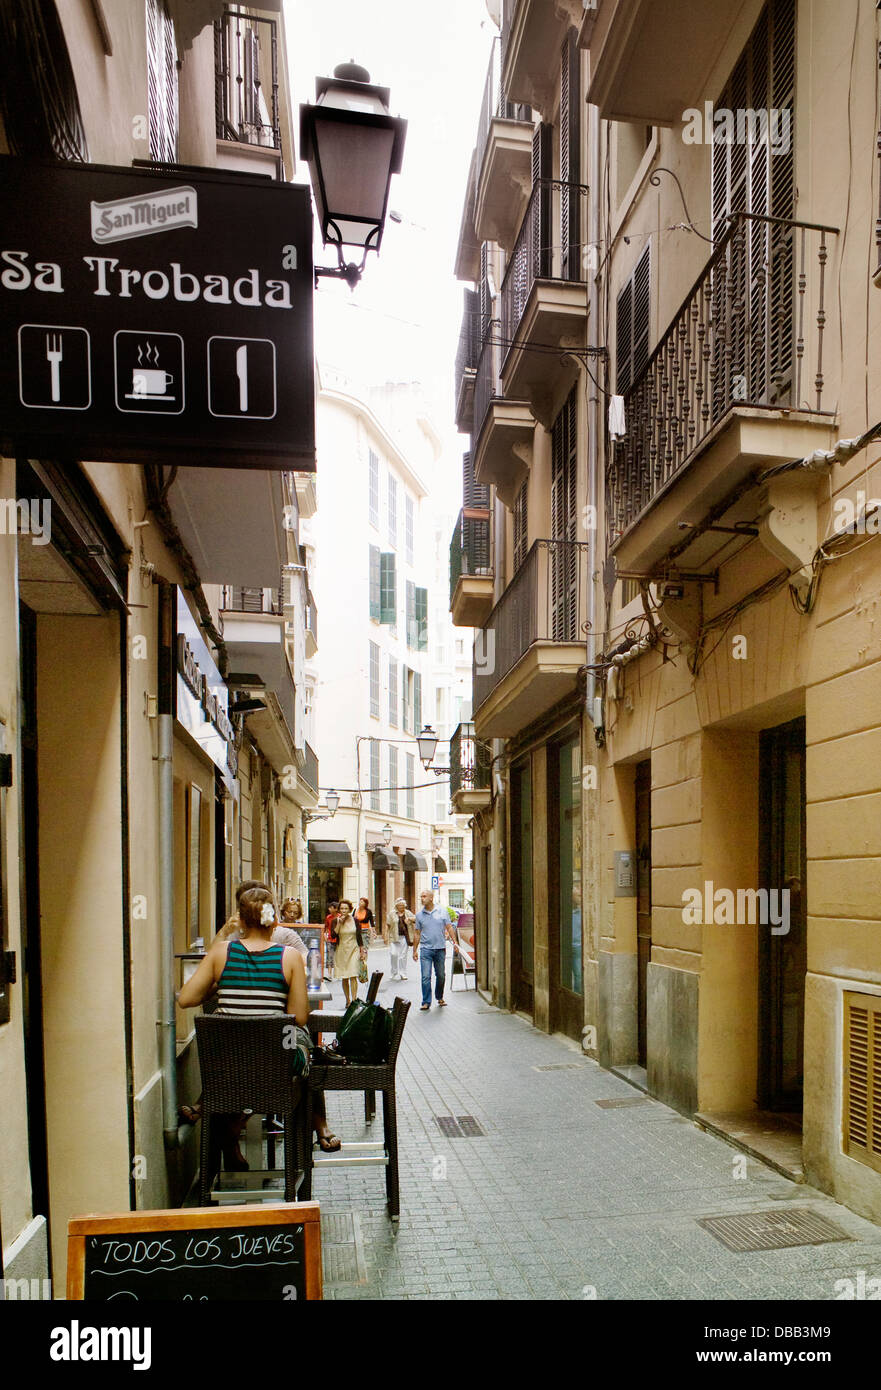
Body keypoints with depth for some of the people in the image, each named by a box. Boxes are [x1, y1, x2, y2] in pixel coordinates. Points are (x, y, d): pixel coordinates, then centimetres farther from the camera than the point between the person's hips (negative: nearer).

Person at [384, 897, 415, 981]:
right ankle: (394, 972, 8)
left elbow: (415, 919, 6)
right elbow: (387, 925, 5)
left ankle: (402, 974, 11)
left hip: (404, 937, 2)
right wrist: (386, 936, -1)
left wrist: (409, 919, -13)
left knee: (403, 955, 2)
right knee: (393, 954, -9)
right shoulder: (392, 913, 5)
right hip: (394, 937, -2)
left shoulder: (408, 913, 11)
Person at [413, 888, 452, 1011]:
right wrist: (415, 950, 6)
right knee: (426, 977, -6)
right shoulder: (419, 914, 4)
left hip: (440, 948, 1)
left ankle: (439, 997, 29)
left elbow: (448, 928, 6)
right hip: (426, 949, 0)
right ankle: (426, 1002, 0)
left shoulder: (442, 911, 2)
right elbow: (417, 934, 8)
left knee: (441, 975, 10)